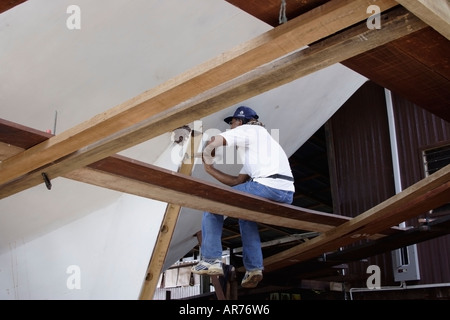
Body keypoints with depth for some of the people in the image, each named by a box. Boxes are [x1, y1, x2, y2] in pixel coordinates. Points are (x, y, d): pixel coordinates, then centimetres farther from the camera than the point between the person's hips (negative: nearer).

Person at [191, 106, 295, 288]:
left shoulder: (247, 130, 10)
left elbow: (212, 142, -7)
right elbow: (237, 181, 29)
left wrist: (207, 156, 13)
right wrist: (209, 169, 29)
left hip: (268, 187, -9)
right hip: (287, 194, 9)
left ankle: (211, 260, 2)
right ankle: (253, 268, 19)